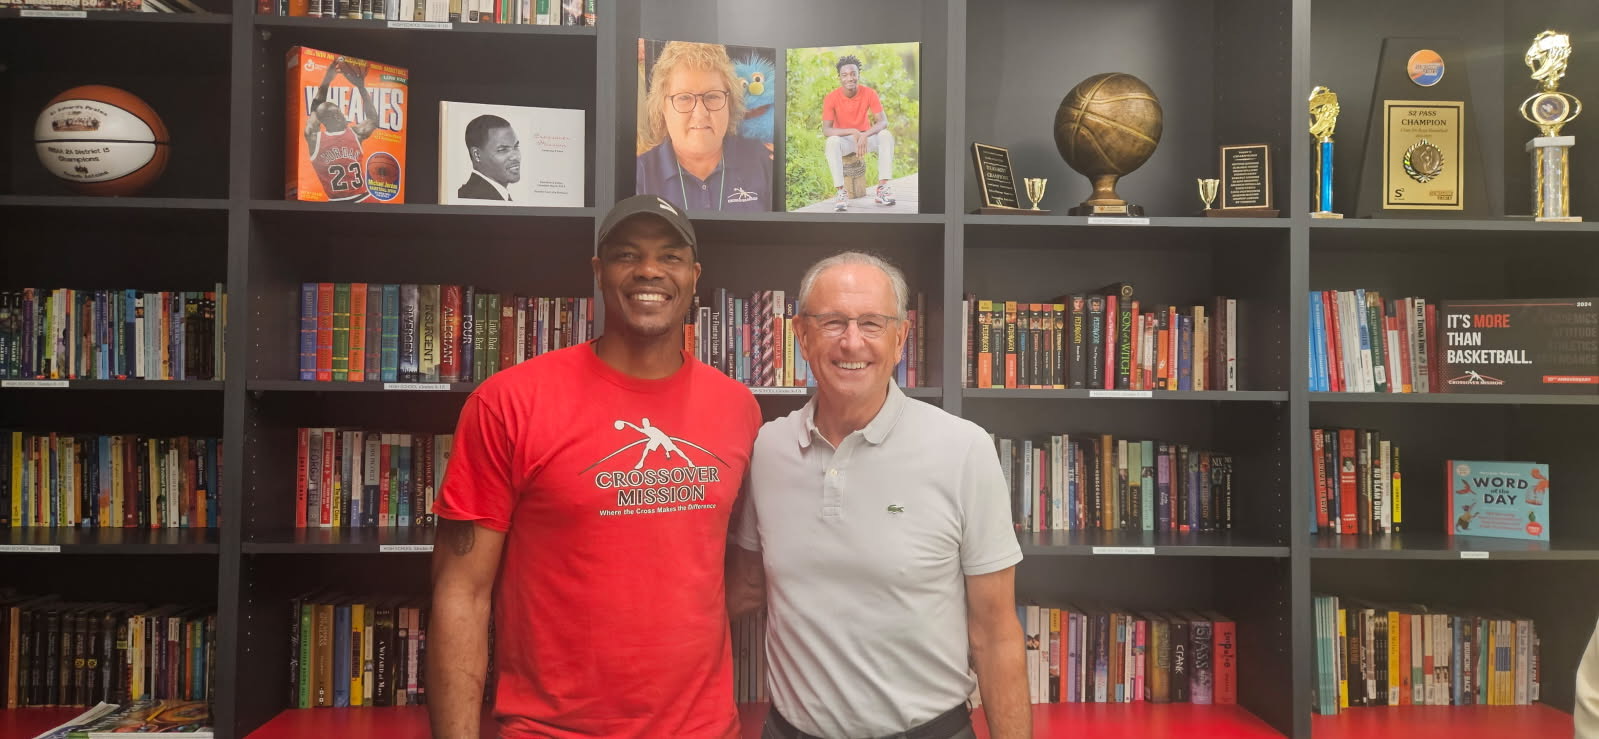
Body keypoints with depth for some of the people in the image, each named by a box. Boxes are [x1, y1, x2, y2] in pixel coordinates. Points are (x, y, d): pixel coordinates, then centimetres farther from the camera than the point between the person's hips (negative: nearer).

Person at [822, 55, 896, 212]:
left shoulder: (869, 93, -12)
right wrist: (853, 132, -34)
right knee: (832, 142, -35)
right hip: (843, 140, -2)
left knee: (886, 136, -28)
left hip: (865, 137, 2)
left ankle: (882, 187, -30)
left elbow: (883, 121, -17)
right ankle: (840, 192, -36)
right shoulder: (831, 98, -16)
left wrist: (865, 135, -37)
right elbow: (826, 130, -21)